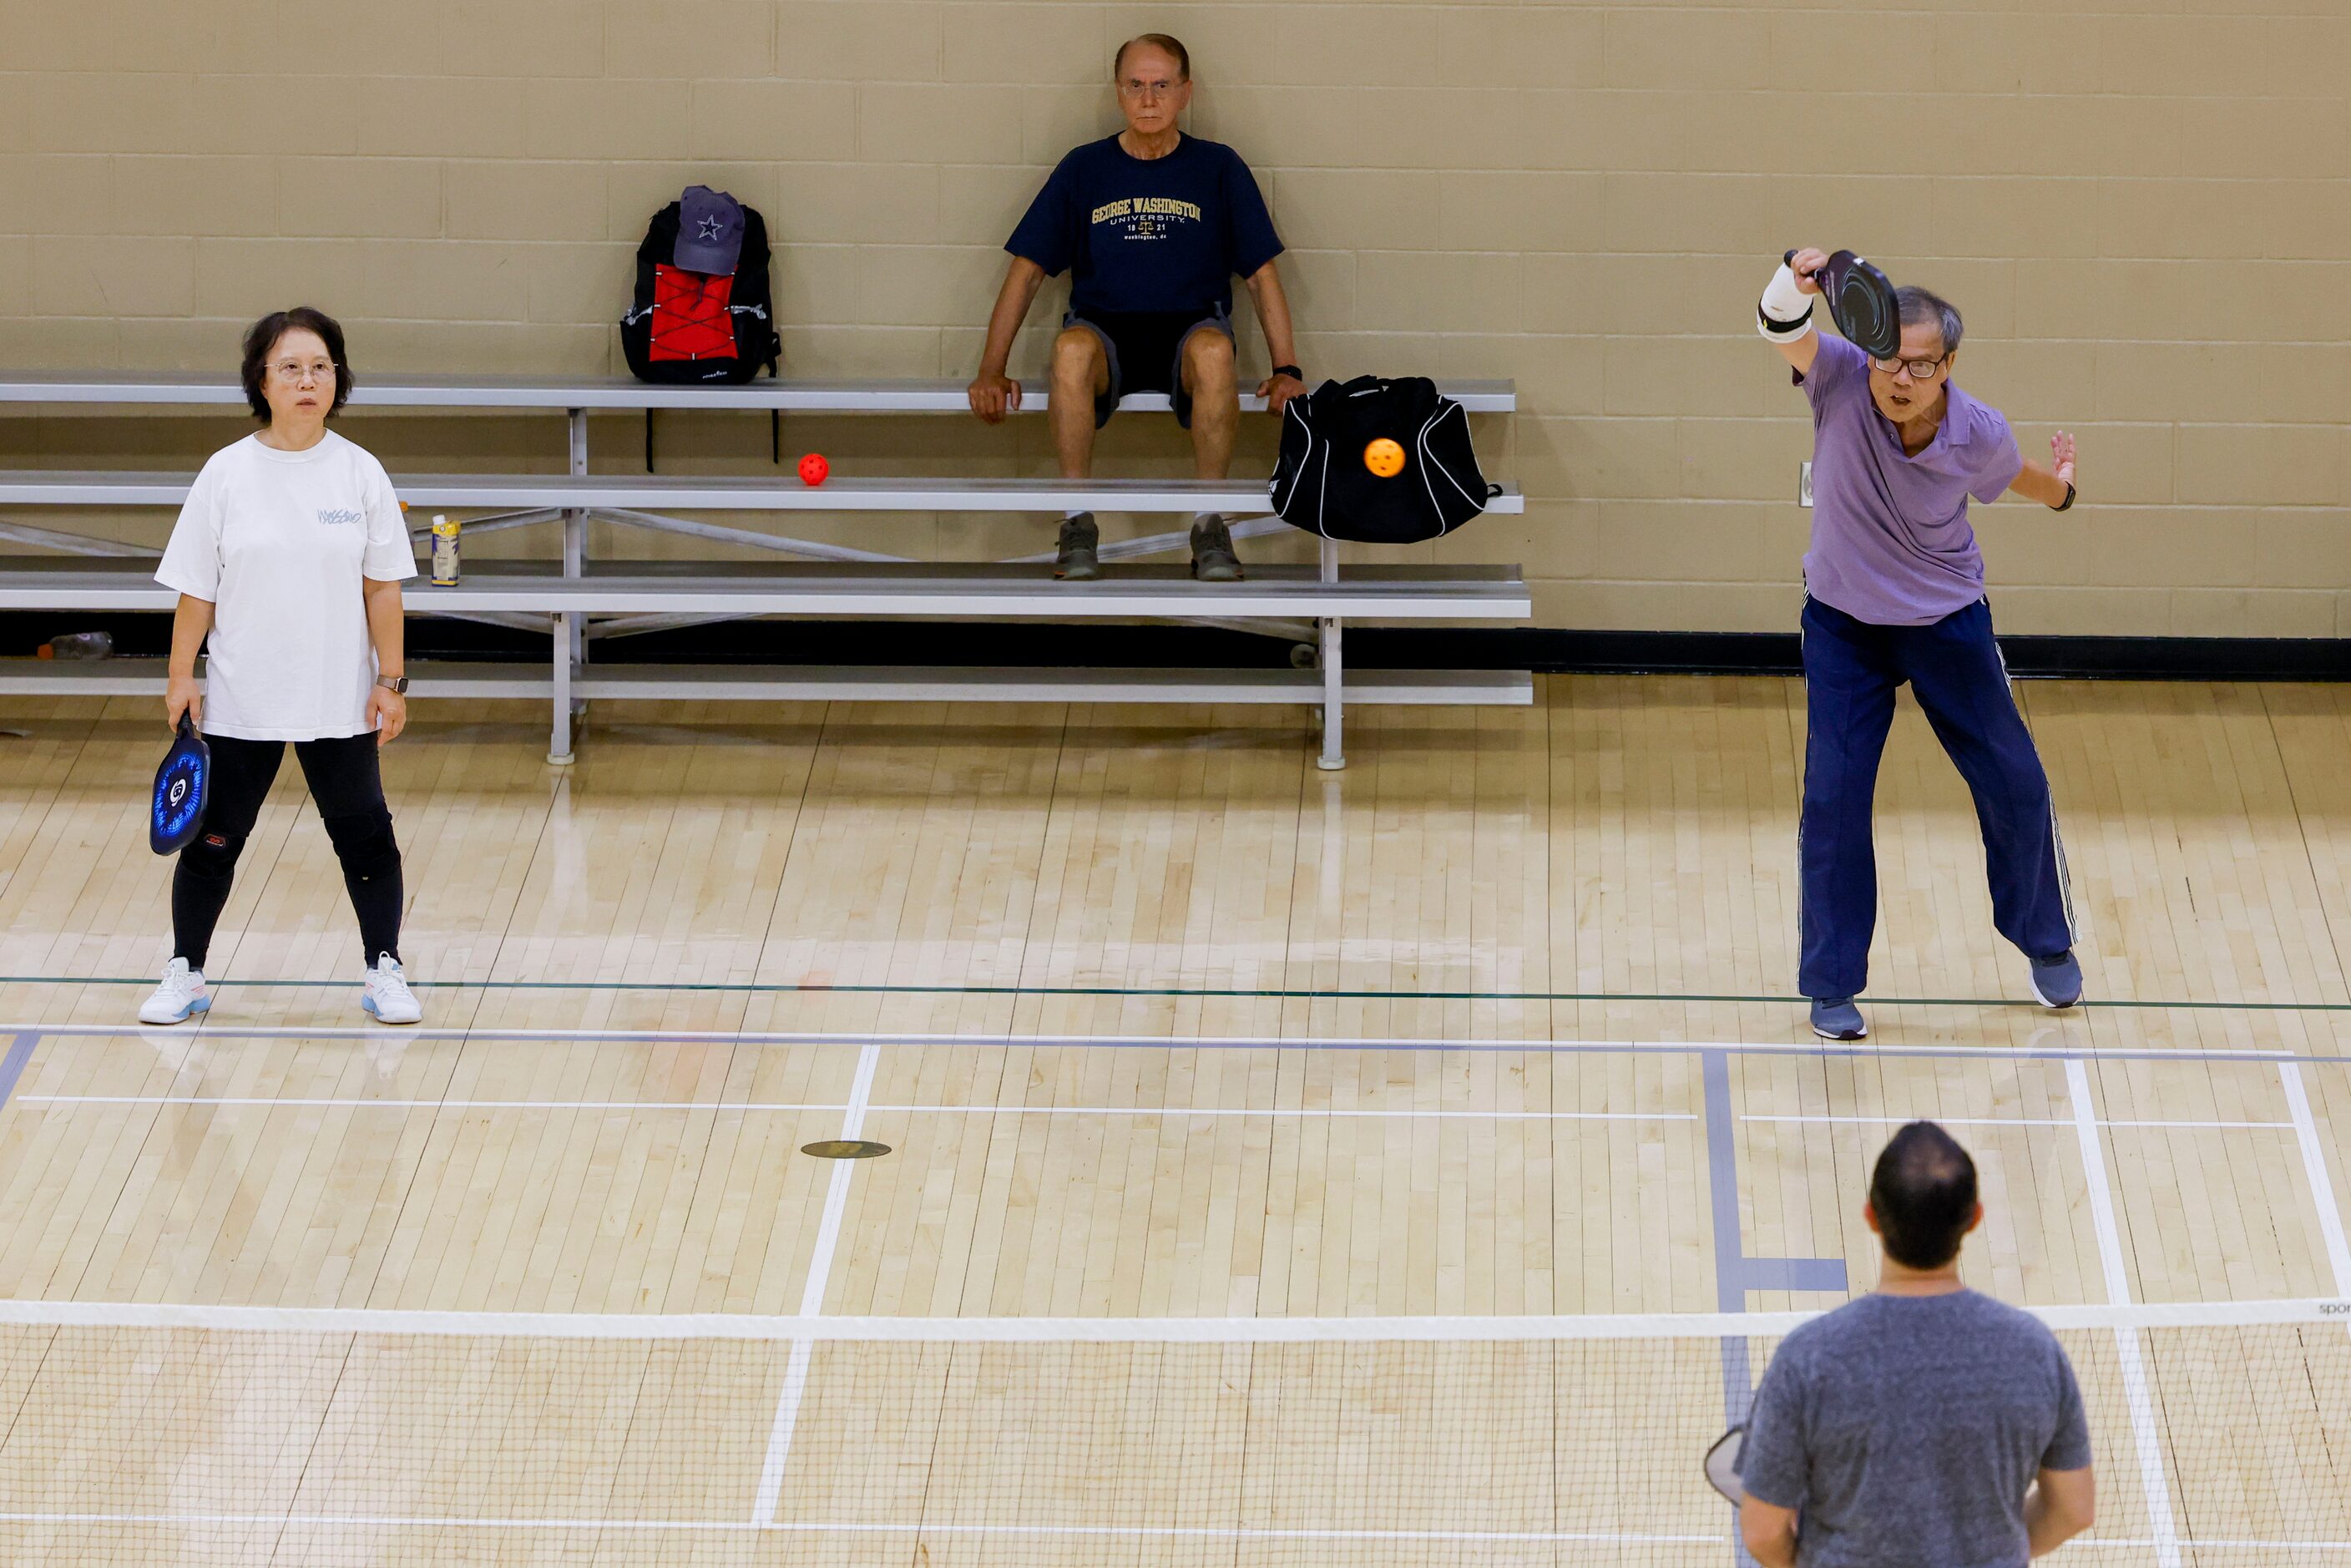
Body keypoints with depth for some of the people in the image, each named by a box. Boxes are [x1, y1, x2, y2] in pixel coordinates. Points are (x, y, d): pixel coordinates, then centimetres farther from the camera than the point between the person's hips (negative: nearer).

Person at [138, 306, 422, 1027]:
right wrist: (181, 677, -2)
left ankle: (384, 972, 18)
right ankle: (185, 974, 20)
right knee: (212, 839, 5)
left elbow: (382, 588, 1)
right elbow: (196, 588, 1)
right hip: (241, 699, 0)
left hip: (341, 701, 0)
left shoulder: (360, 473, -2)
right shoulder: (227, 473, -3)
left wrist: (391, 681, -3)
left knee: (365, 835, 5)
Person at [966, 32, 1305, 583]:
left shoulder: (1218, 167, 8)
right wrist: (991, 372, -3)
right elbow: (1028, 270, 8)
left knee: (1213, 349, -38)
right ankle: (1078, 525, -26)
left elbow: (1262, 275, 9)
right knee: (1071, 347, -37)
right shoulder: (1084, 169, 9)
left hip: (1187, 330, 0)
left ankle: (1209, 525, -26)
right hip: (1106, 329, 1)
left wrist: (1286, 371, -3)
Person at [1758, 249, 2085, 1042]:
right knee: (1833, 798, -6)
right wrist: (1792, 287, -63)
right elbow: (1783, 329, -44)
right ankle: (1831, 984, 9)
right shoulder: (1843, 379, -24)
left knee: (2014, 786, 9)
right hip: (1842, 624, -1)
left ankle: (2046, 941, 35)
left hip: (1948, 622, 1)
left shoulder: (1978, 434, -19)